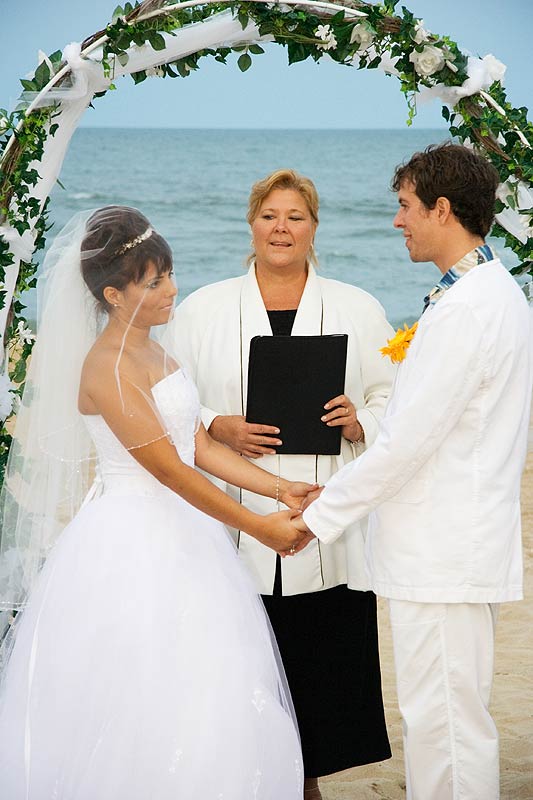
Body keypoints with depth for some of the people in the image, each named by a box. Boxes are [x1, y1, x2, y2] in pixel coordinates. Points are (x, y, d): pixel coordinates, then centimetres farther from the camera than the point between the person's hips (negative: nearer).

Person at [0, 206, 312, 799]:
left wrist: (281, 489, -2)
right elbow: (168, 469, -19)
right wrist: (258, 528, -16)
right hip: (132, 544, -9)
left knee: (197, 701, 9)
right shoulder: (107, 368, -17)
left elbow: (200, 446, 9)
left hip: (175, 534, 9)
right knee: (140, 707, -3)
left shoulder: (151, 353, 11)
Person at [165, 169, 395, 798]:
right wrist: (219, 428, -11)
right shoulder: (201, 310, 8)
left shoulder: (358, 309, 10)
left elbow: (394, 402, 10)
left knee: (324, 669, 2)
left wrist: (359, 421, -11)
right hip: (235, 529, 0)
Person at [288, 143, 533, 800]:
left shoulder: (466, 310, -20)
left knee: (443, 722, -3)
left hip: (444, 553, -11)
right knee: (450, 717, 17)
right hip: (450, 545, 11)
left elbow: (408, 442, -20)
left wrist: (320, 515, -11)